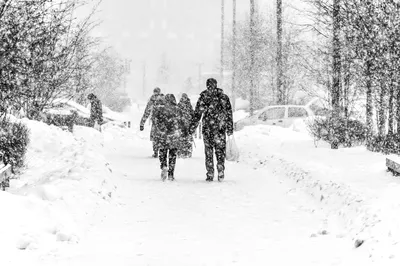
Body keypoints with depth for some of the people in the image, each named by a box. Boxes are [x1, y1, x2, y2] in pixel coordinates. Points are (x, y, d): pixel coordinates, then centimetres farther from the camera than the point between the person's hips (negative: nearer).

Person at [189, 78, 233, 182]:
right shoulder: (224, 97, 2)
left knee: (208, 151, 7)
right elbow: (229, 113, 2)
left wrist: (192, 128, 8)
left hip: (207, 128, 0)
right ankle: (220, 171, -4)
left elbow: (197, 114, 2)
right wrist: (230, 128, 7)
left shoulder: (203, 97, 1)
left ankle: (210, 174, 5)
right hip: (220, 128, 0)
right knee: (220, 150, 8)